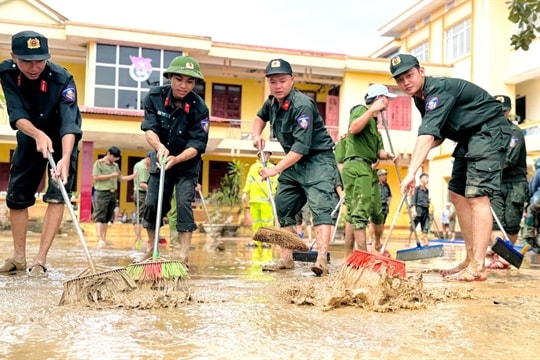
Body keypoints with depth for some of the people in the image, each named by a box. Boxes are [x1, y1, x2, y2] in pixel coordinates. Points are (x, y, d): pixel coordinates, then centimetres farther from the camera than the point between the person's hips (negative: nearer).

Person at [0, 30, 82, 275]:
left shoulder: (62, 79, -32)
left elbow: (69, 123, -42)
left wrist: (66, 158, -58)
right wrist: (37, 134, -49)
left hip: (62, 140, -4)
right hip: (29, 137, 4)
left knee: (56, 195, -15)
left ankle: (40, 259, -10)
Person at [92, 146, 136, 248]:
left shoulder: (115, 166, 17)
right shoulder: (99, 163, -2)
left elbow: (121, 178, 19)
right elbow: (96, 177, -12)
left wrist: (134, 175, 6)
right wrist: (111, 176, -14)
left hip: (113, 194, 7)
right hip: (102, 193, -7)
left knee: (107, 218, 9)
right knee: (100, 217, -11)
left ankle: (104, 239, 13)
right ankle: (100, 240, -19)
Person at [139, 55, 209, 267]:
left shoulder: (199, 108, -22)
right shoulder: (155, 96, -15)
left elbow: (197, 145, -23)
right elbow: (149, 128, -21)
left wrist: (176, 159, -40)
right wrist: (159, 147, -41)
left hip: (187, 163, -3)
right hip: (160, 159, 3)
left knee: (184, 204, -15)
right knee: (152, 204, 4)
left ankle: (184, 254, -10)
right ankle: (152, 249, 21)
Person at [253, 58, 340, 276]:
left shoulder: (302, 105, -23)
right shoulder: (272, 102, 2)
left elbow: (302, 146, -30)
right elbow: (260, 117, 28)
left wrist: (276, 169, -31)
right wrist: (257, 135, 7)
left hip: (318, 161, -9)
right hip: (293, 162, 9)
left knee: (321, 207, -21)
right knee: (283, 208, 9)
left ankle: (321, 260, -30)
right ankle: (286, 259, 17)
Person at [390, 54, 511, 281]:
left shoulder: (439, 89, -23)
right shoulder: (420, 98, 6)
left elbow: (427, 134, -36)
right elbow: (437, 136, 11)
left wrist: (411, 172, -44)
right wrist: (419, 155, -10)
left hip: (490, 131, -10)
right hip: (469, 136, 10)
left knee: (476, 196, -18)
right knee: (457, 194, 7)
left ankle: (478, 267, -20)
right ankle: (471, 259, 12)